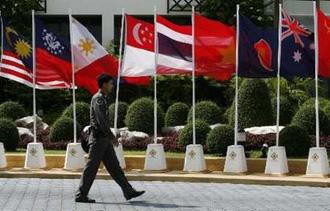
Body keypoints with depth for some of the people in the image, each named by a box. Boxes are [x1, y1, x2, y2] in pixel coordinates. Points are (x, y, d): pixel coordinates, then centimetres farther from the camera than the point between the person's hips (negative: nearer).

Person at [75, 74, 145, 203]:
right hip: (98, 138, -10)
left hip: (104, 139, 10)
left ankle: (129, 192, 10)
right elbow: (101, 121, -21)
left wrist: (111, 136, 20)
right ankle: (81, 195, 2)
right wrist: (112, 137, -19)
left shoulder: (103, 99, 17)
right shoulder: (98, 99, -14)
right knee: (91, 168, -5)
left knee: (114, 167, 9)